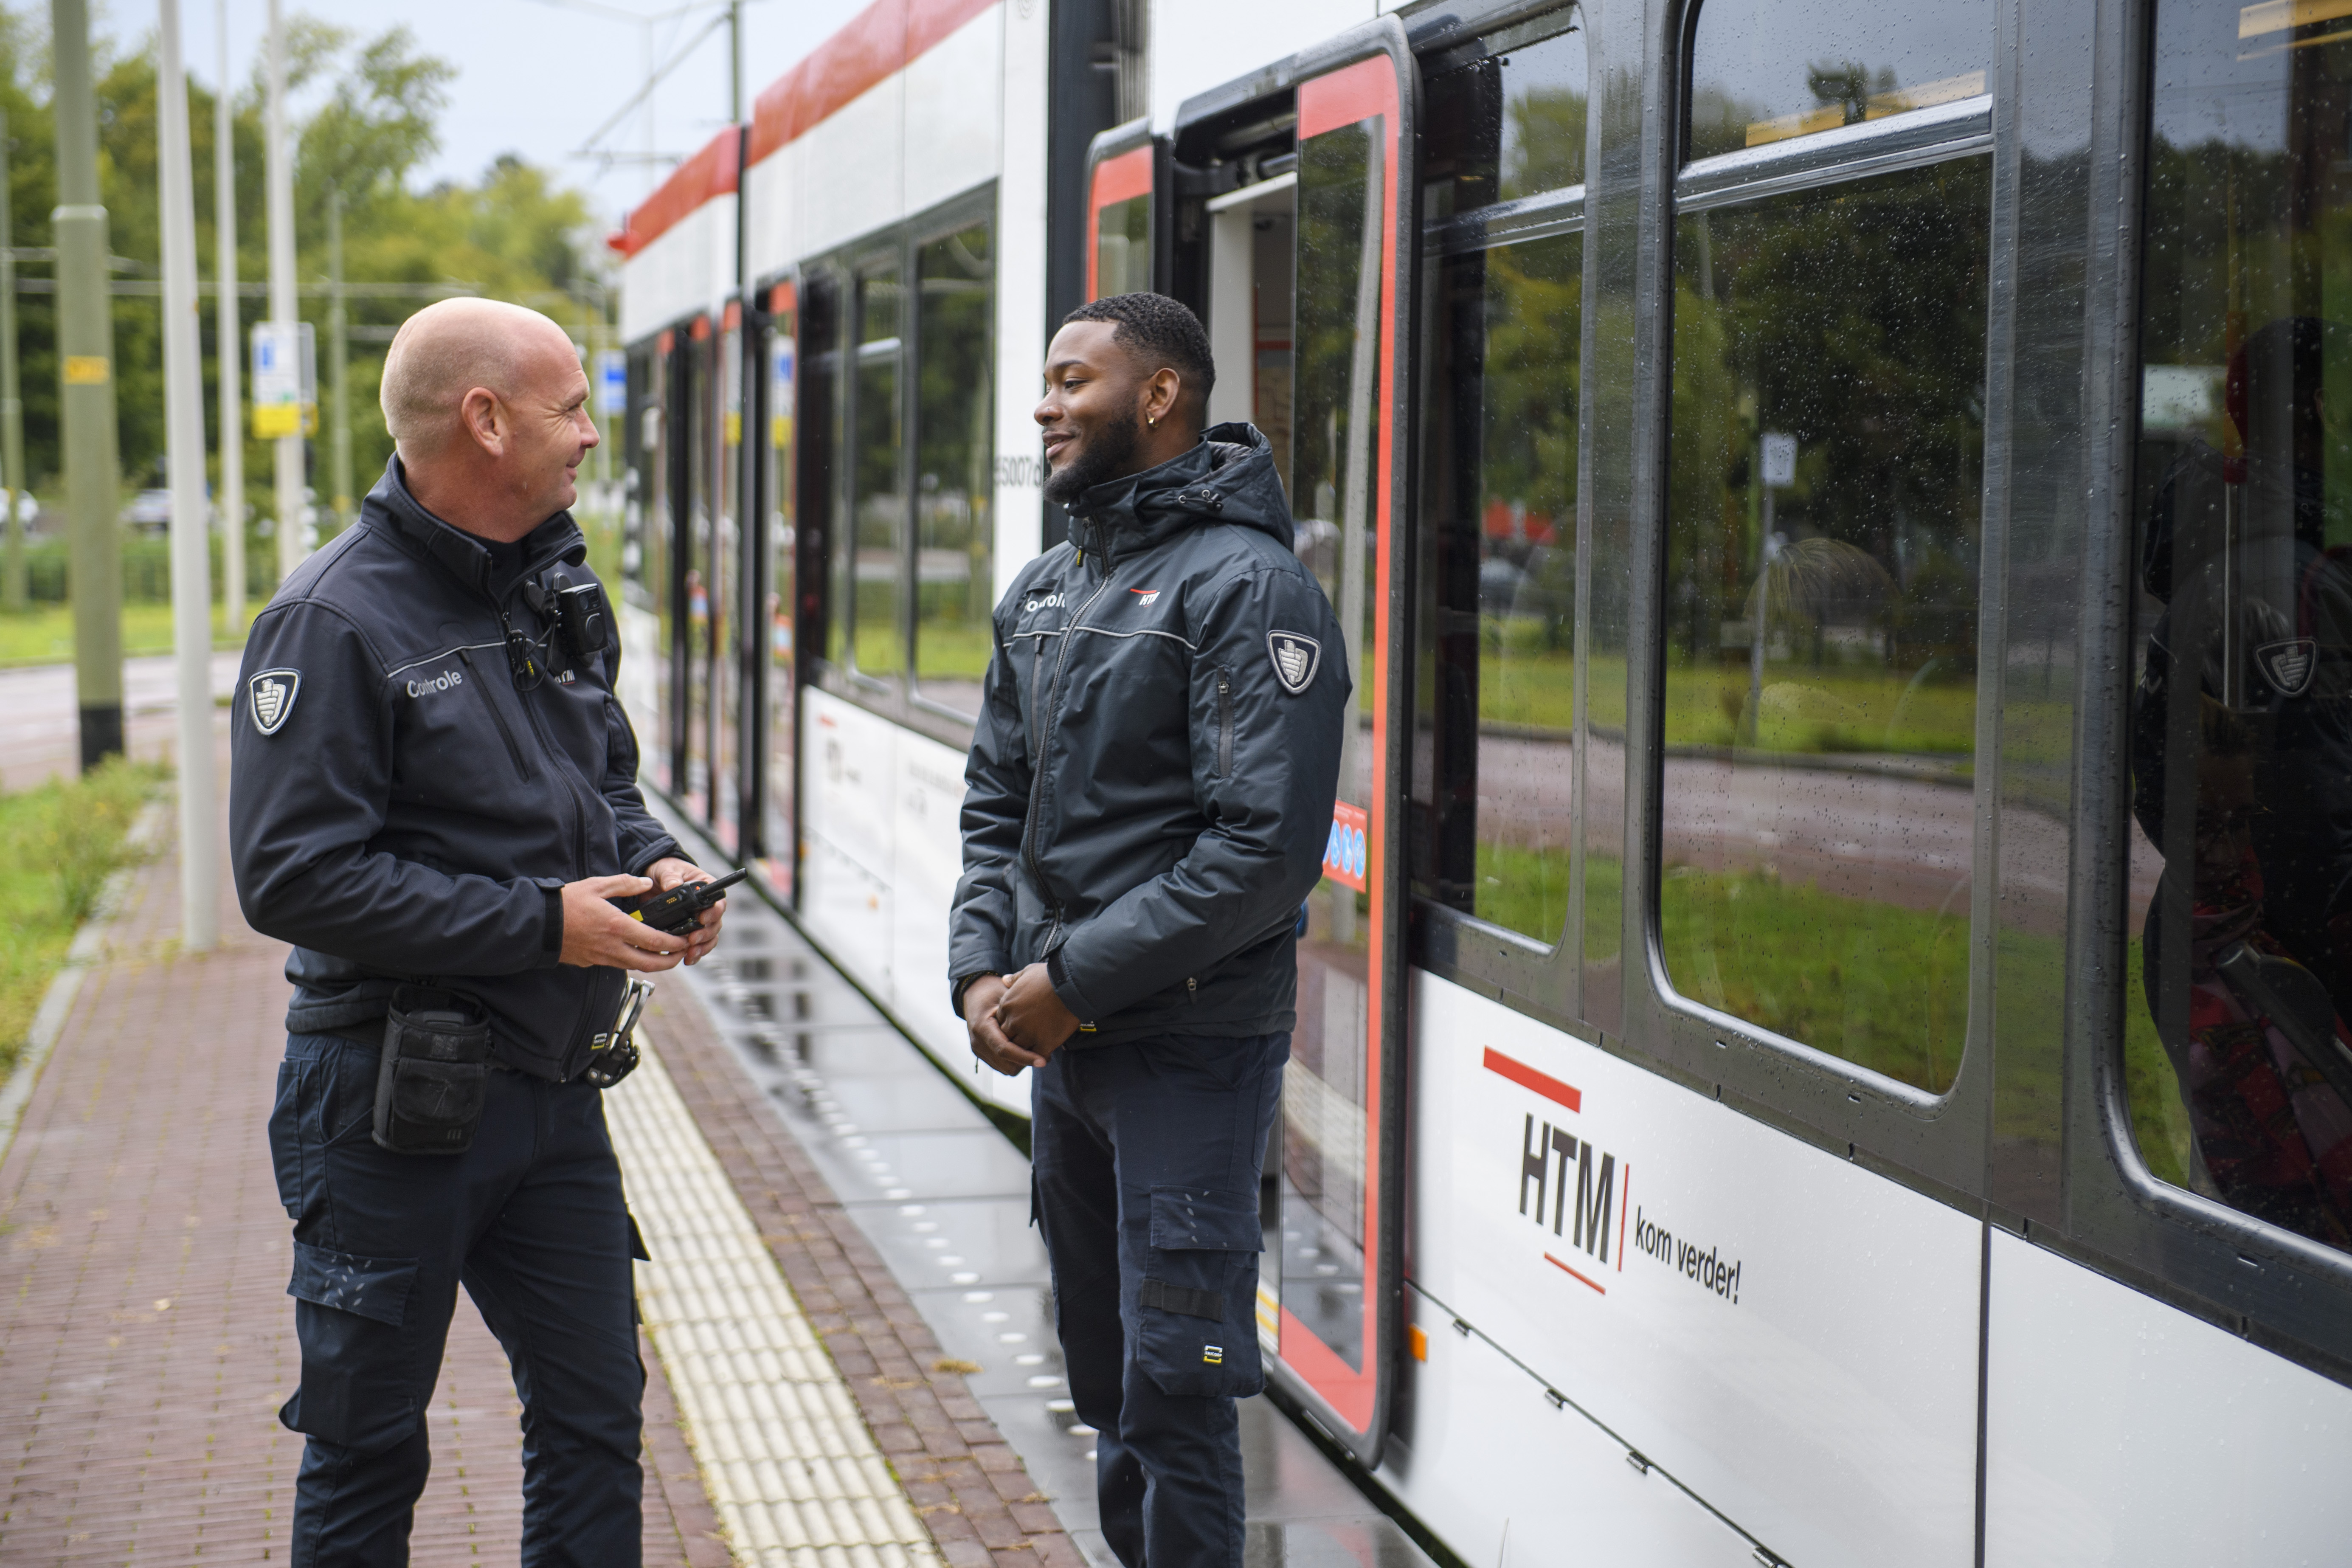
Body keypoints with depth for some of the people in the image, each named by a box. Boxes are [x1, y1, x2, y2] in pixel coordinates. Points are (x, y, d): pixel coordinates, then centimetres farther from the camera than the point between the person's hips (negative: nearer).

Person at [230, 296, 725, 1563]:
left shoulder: (556, 591, 9)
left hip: (552, 1088, 7)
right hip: (389, 1099, -7)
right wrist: (541, 924, -21)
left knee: (594, 1411, 11)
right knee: (367, 1451, 7)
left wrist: (655, 863, -1)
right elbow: (293, 877, -21)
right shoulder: (334, 621, -16)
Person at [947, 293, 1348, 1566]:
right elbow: (996, 803, 17)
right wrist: (981, 968, 0)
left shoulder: (1247, 588, -14)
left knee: (1173, 1390, -5)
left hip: (1190, 1053, -8)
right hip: (1059, 1042, 8)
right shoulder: (1044, 591, 12)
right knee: (1103, 1366, 18)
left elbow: (1265, 849, -21)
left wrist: (1076, 978, -17)